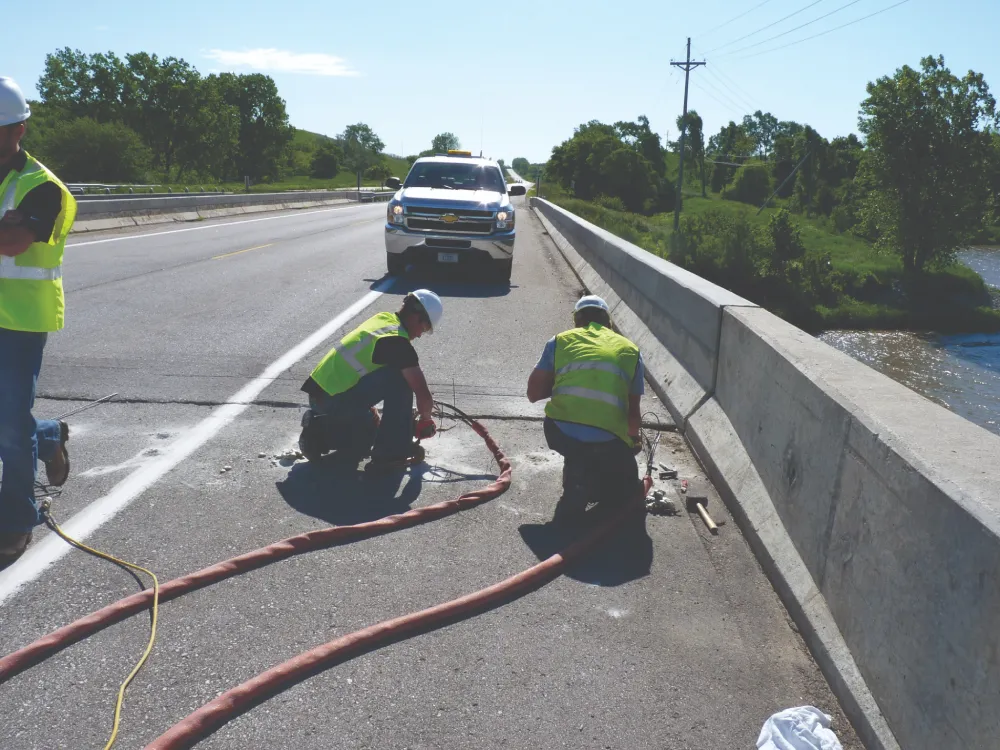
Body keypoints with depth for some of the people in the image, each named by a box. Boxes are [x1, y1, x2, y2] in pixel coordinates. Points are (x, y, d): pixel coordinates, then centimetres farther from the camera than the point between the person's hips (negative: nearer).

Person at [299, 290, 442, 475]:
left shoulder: (381, 319, 10)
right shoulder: (398, 342, -16)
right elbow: (423, 395, -15)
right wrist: (425, 419, 6)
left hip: (318, 393, 10)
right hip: (334, 400, -10)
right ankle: (393, 452, -7)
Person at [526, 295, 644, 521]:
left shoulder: (559, 341, 16)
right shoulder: (630, 349, 18)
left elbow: (533, 394, 16)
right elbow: (633, 412, 22)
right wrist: (632, 439, 43)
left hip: (560, 433, 2)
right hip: (608, 441, -1)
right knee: (627, 483, 28)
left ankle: (578, 482, 13)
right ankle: (584, 486, -2)